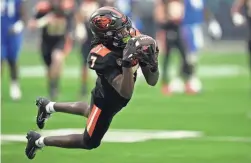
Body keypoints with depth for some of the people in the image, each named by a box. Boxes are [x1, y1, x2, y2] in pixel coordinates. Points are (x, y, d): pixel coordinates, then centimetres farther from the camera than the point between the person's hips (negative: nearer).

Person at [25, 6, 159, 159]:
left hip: (110, 97, 7)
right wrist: (127, 63, -55)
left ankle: (48, 106, 52)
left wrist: (153, 63, -37)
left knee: (91, 112, 37)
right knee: (89, 142, 12)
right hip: (106, 101, -7)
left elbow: (152, 81, -15)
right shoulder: (105, 58, -39)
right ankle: (38, 141, 25)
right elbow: (126, 92, -43)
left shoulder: (133, 39, -21)